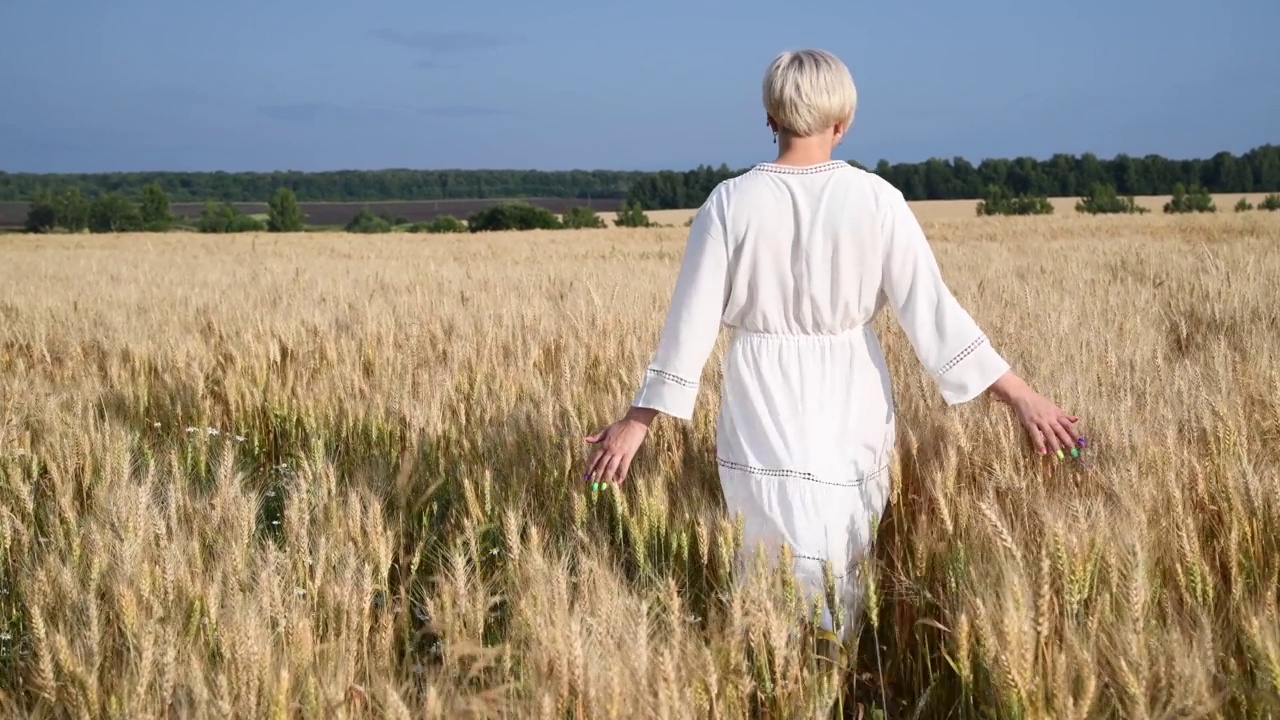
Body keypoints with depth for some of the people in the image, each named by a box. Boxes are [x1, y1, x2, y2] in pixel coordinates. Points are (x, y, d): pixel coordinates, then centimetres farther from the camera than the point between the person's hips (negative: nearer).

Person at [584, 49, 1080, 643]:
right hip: (850, 416, 1)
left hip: (764, 418, -1)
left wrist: (637, 420, 3)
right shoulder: (874, 199, -7)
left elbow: (693, 320, -6)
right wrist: (1021, 396, -3)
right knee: (842, 581, 15)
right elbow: (931, 311, -8)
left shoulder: (732, 203, -8)